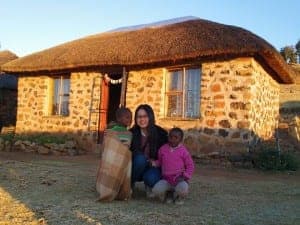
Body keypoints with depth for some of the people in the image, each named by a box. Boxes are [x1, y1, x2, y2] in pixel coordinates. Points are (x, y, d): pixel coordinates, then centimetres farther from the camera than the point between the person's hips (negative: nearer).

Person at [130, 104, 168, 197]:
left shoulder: (161, 133, -9)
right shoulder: (132, 133, -9)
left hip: (153, 167, 0)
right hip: (136, 169, 1)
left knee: (151, 178, -33)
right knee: (140, 158, -32)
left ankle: (149, 185, 6)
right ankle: (129, 184, -9)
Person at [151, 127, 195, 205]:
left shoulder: (183, 151, -3)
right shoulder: (163, 149, 4)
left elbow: (190, 165, 2)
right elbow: (160, 161, 17)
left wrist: (185, 176, -10)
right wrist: (154, 163, -5)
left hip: (179, 179, -2)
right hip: (166, 179, 2)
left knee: (183, 189, -35)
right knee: (156, 190, -25)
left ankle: (179, 197, 8)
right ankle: (168, 194, 13)